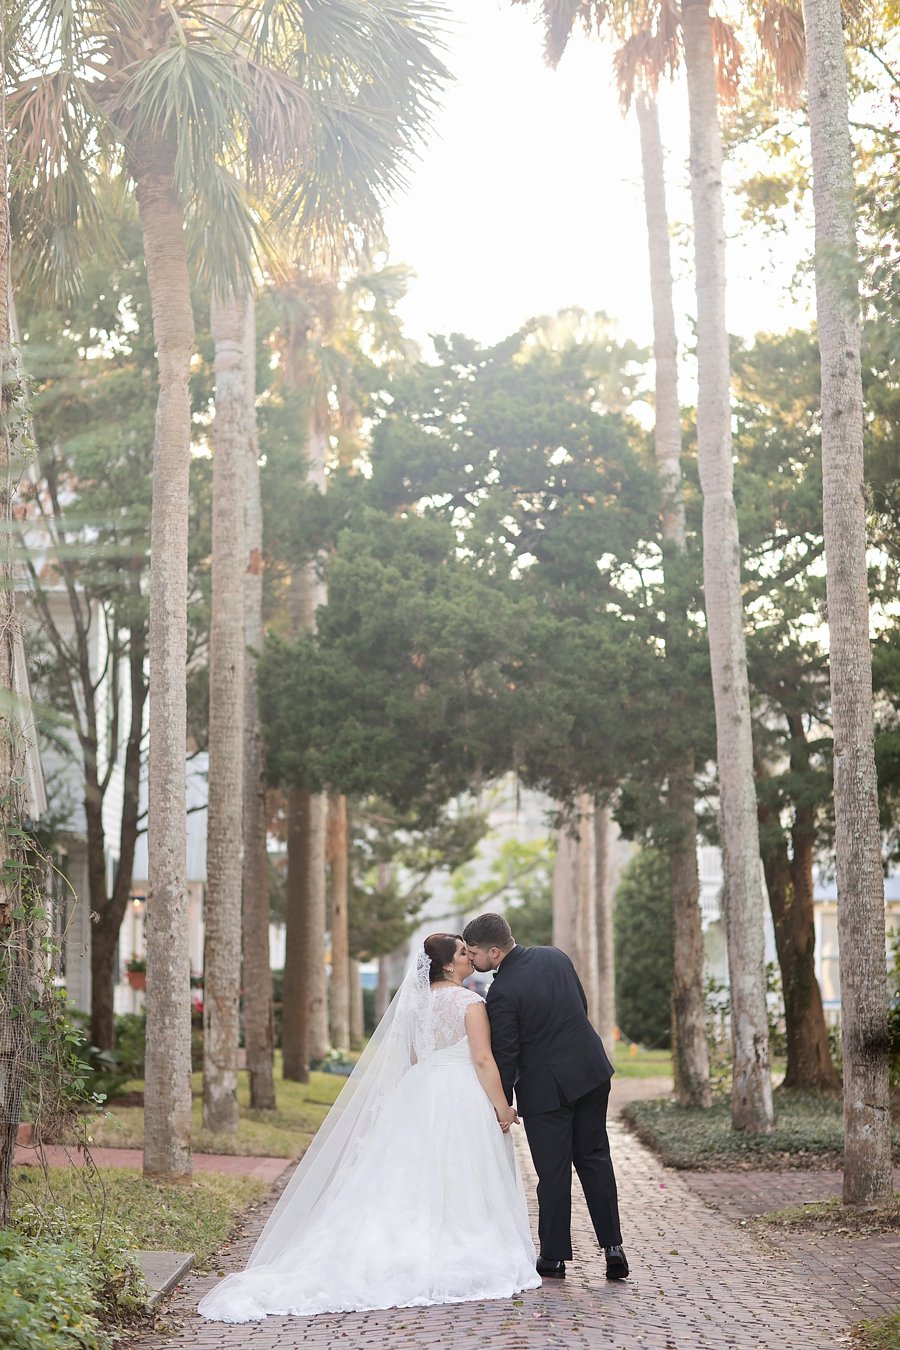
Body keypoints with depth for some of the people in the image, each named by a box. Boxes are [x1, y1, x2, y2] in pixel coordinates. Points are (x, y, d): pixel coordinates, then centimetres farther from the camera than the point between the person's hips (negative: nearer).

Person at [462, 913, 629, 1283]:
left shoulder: (502, 992, -21)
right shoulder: (555, 956, -1)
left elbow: (504, 1055, -14)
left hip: (544, 1086, -6)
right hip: (590, 1070, 6)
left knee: (553, 1172, 4)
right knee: (594, 1158, 14)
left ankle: (554, 1258, 13)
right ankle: (613, 1248, 13)